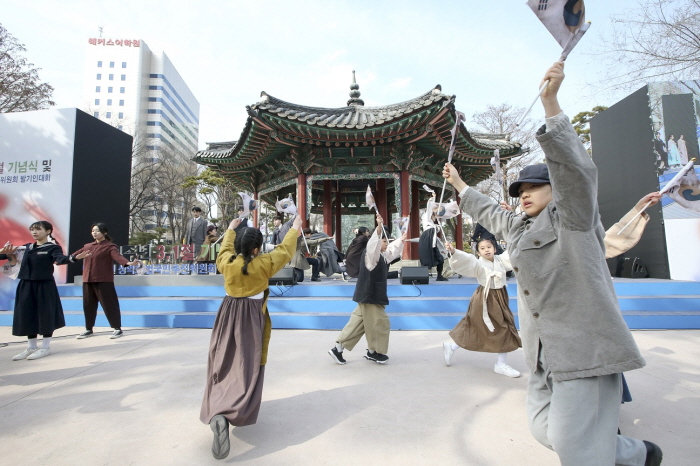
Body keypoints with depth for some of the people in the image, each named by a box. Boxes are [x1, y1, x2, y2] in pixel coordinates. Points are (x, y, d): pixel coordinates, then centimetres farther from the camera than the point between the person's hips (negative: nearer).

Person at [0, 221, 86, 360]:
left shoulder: (53, 247, -7)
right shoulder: (27, 247, 11)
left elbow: (60, 259, -24)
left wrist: (74, 258, -44)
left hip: (45, 286, -6)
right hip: (26, 286, 6)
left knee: (46, 315, 1)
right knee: (27, 315, 11)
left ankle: (45, 347, 13)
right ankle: (31, 347, 25)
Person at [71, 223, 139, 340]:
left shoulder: (110, 246, -6)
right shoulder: (87, 246, 16)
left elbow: (117, 256, -22)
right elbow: (74, 255, 15)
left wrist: (128, 263, -41)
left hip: (104, 280, -6)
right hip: (87, 280, 6)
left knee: (109, 304, -4)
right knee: (88, 305, 14)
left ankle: (117, 329, 4)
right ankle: (88, 329, 28)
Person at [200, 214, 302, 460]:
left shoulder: (225, 261, -5)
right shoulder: (263, 264, -15)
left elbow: (226, 247, 18)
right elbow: (284, 250, 0)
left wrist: (231, 229, 35)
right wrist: (295, 229, 15)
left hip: (228, 316, 5)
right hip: (251, 319, -4)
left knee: (224, 364, 16)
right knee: (246, 368, 0)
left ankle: (216, 411, 24)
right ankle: (224, 415, -13)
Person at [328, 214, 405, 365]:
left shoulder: (382, 255, 14)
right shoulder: (370, 254, -16)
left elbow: (394, 250, 34)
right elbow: (374, 243, -38)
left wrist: (401, 240, 42)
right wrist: (379, 228, -51)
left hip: (373, 295, 10)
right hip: (369, 296, -10)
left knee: (358, 322, 13)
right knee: (379, 323, 2)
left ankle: (338, 348, 18)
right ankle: (374, 352, 21)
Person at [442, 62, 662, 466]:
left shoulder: (572, 216, -3)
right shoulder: (519, 228, 18)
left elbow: (575, 168, -19)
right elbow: (489, 212, 34)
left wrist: (550, 102, -25)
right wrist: (459, 184, 42)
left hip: (583, 345, -8)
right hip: (546, 351, 8)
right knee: (546, 430, 8)